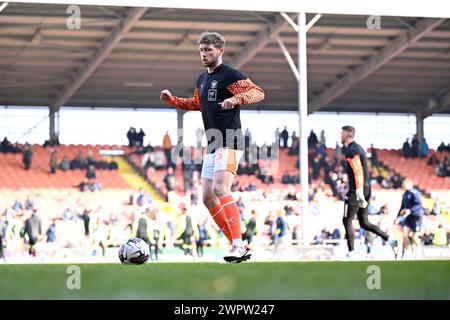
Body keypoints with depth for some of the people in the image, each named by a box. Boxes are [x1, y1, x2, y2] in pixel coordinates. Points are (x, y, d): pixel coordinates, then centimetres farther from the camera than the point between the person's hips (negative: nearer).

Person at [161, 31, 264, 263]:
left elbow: (258, 92, -18)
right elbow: (197, 104, 35)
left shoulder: (230, 75, -9)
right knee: (208, 197, 5)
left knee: (220, 189, -25)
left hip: (229, 143, -10)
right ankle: (237, 246, 9)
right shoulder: (202, 79, 18)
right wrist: (172, 100, 22)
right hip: (212, 146, 10)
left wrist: (235, 99, -34)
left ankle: (239, 246, -27)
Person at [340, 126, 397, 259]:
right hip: (366, 189, 10)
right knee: (364, 223, 12)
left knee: (347, 221, -2)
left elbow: (358, 171, -22)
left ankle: (351, 252, -2)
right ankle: (389, 239, 2)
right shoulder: (359, 148, 18)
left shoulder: (351, 151, -13)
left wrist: (359, 191, -27)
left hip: (357, 191, -10)